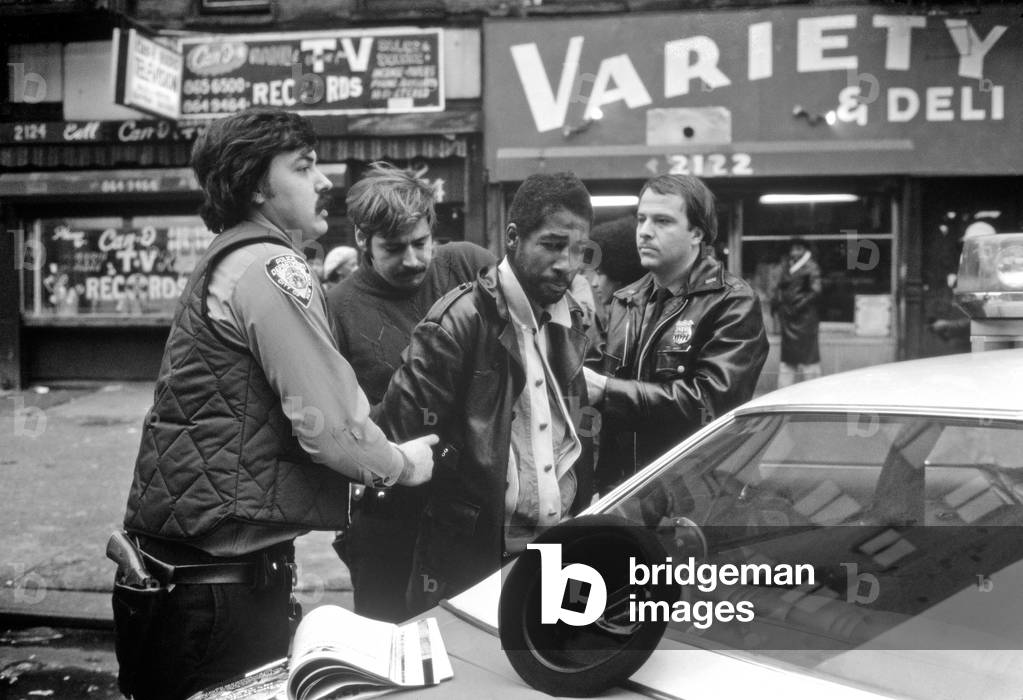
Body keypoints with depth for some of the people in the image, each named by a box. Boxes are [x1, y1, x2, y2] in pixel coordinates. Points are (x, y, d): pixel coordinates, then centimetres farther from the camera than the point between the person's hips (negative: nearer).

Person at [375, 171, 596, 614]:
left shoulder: (571, 321, 10)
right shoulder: (462, 320, -13)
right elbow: (401, 425, -13)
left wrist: (582, 522, 14)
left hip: (559, 550, 6)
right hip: (471, 557, -6)